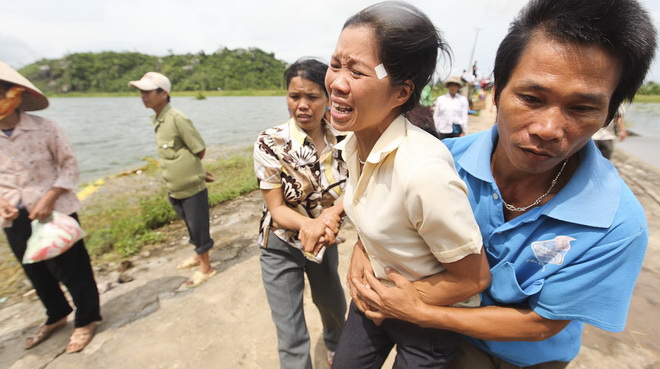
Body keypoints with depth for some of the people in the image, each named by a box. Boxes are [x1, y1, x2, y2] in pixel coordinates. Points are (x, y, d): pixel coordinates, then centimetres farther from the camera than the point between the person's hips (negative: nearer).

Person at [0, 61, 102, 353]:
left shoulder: (44, 128, -12)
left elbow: (69, 166, -6)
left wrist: (49, 198, -18)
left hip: (55, 212, -4)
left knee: (72, 269, 6)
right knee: (36, 273, 20)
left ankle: (86, 320, 27)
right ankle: (56, 316, 43)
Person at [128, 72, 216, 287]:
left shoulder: (177, 119, -18)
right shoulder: (157, 120, 7)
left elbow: (200, 151, -15)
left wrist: (187, 168, 1)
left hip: (192, 187, -8)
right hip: (175, 188, 8)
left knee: (199, 228, 7)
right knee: (191, 227, 23)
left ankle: (205, 267, 24)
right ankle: (198, 256, 42)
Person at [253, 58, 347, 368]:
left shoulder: (341, 140, -12)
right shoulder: (270, 143, -20)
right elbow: (277, 208, -18)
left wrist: (330, 216, -28)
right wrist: (309, 224, -39)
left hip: (325, 241, 4)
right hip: (282, 247, -3)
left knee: (335, 307, 28)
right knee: (292, 338, 6)